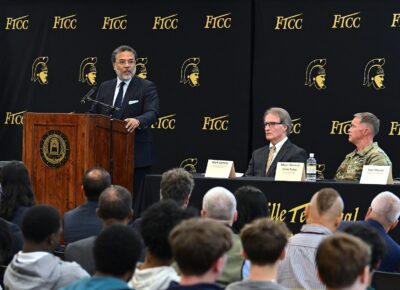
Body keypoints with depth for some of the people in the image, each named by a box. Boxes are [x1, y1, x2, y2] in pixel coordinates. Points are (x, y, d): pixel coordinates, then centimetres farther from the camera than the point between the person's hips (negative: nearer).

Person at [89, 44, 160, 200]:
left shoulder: (147, 87, -2)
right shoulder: (105, 87, 14)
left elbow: (153, 113, -16)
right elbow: (93, 114, 16)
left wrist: (138, 120, -37)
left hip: (137, 155, -4)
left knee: (135, 198, -4)